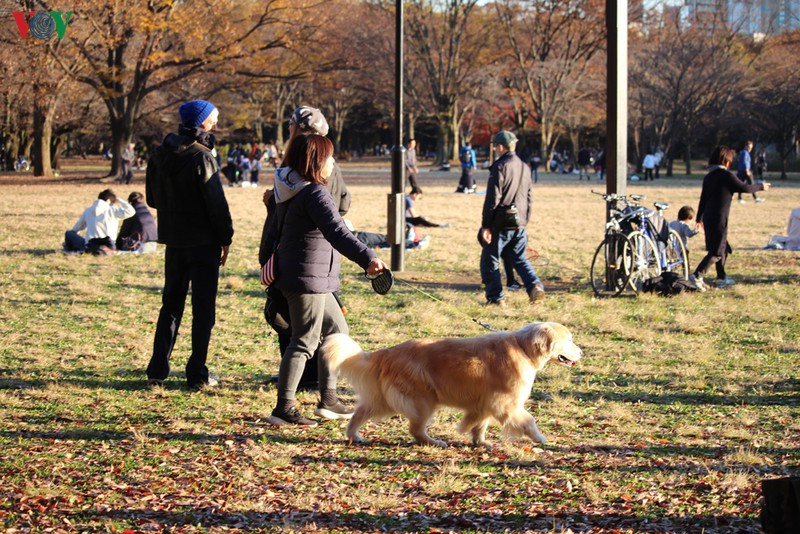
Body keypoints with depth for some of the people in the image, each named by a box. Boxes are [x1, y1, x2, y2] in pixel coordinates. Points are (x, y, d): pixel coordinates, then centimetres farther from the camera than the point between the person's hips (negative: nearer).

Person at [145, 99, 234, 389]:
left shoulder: (159, 155, 5)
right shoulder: (202, 158, -16)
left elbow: (152, 198, 14)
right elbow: (217, 202, -15)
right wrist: (225, 238, -7)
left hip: (173, 239, 6)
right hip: (203, 242, -6)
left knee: (171, 303, 15)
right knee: (203, 308, 2)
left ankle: (157, 370, 12)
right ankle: (197, 373, 2)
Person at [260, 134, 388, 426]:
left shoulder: (290, 192, 12)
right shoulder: (315, 193, -19)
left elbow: (274, 230, 23)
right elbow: (337, 233, -33)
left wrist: (266, 261, 37)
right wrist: (368, 258, -43)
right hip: (308, 279, -10)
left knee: (336, 330, 17)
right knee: (305, 341, -6)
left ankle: (328, 400, 21)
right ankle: (283, 408, -3)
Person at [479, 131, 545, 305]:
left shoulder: (500, 167, -12)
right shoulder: (525, 168, 11)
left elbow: (492, 198, -15)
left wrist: (486, 225, -12)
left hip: (501, 223, -7)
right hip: (519, 223, 7)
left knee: (490, 260, 5)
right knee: (520, 259, 16)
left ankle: (495, 298, 4)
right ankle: (535, 286, -5)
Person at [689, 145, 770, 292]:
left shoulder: (708, 177, 11)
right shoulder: (726, 175, -11)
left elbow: (703, 199, 16)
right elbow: (744, 188, -6)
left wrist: (699, 218, 24)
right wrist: (761, 187, 10)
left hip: (708, 218, 8)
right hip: (719, 219, -8)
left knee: (723, 248, 20)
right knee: (716, 252, -5)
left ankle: (721, 278, 26)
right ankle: (697, 276, -15)